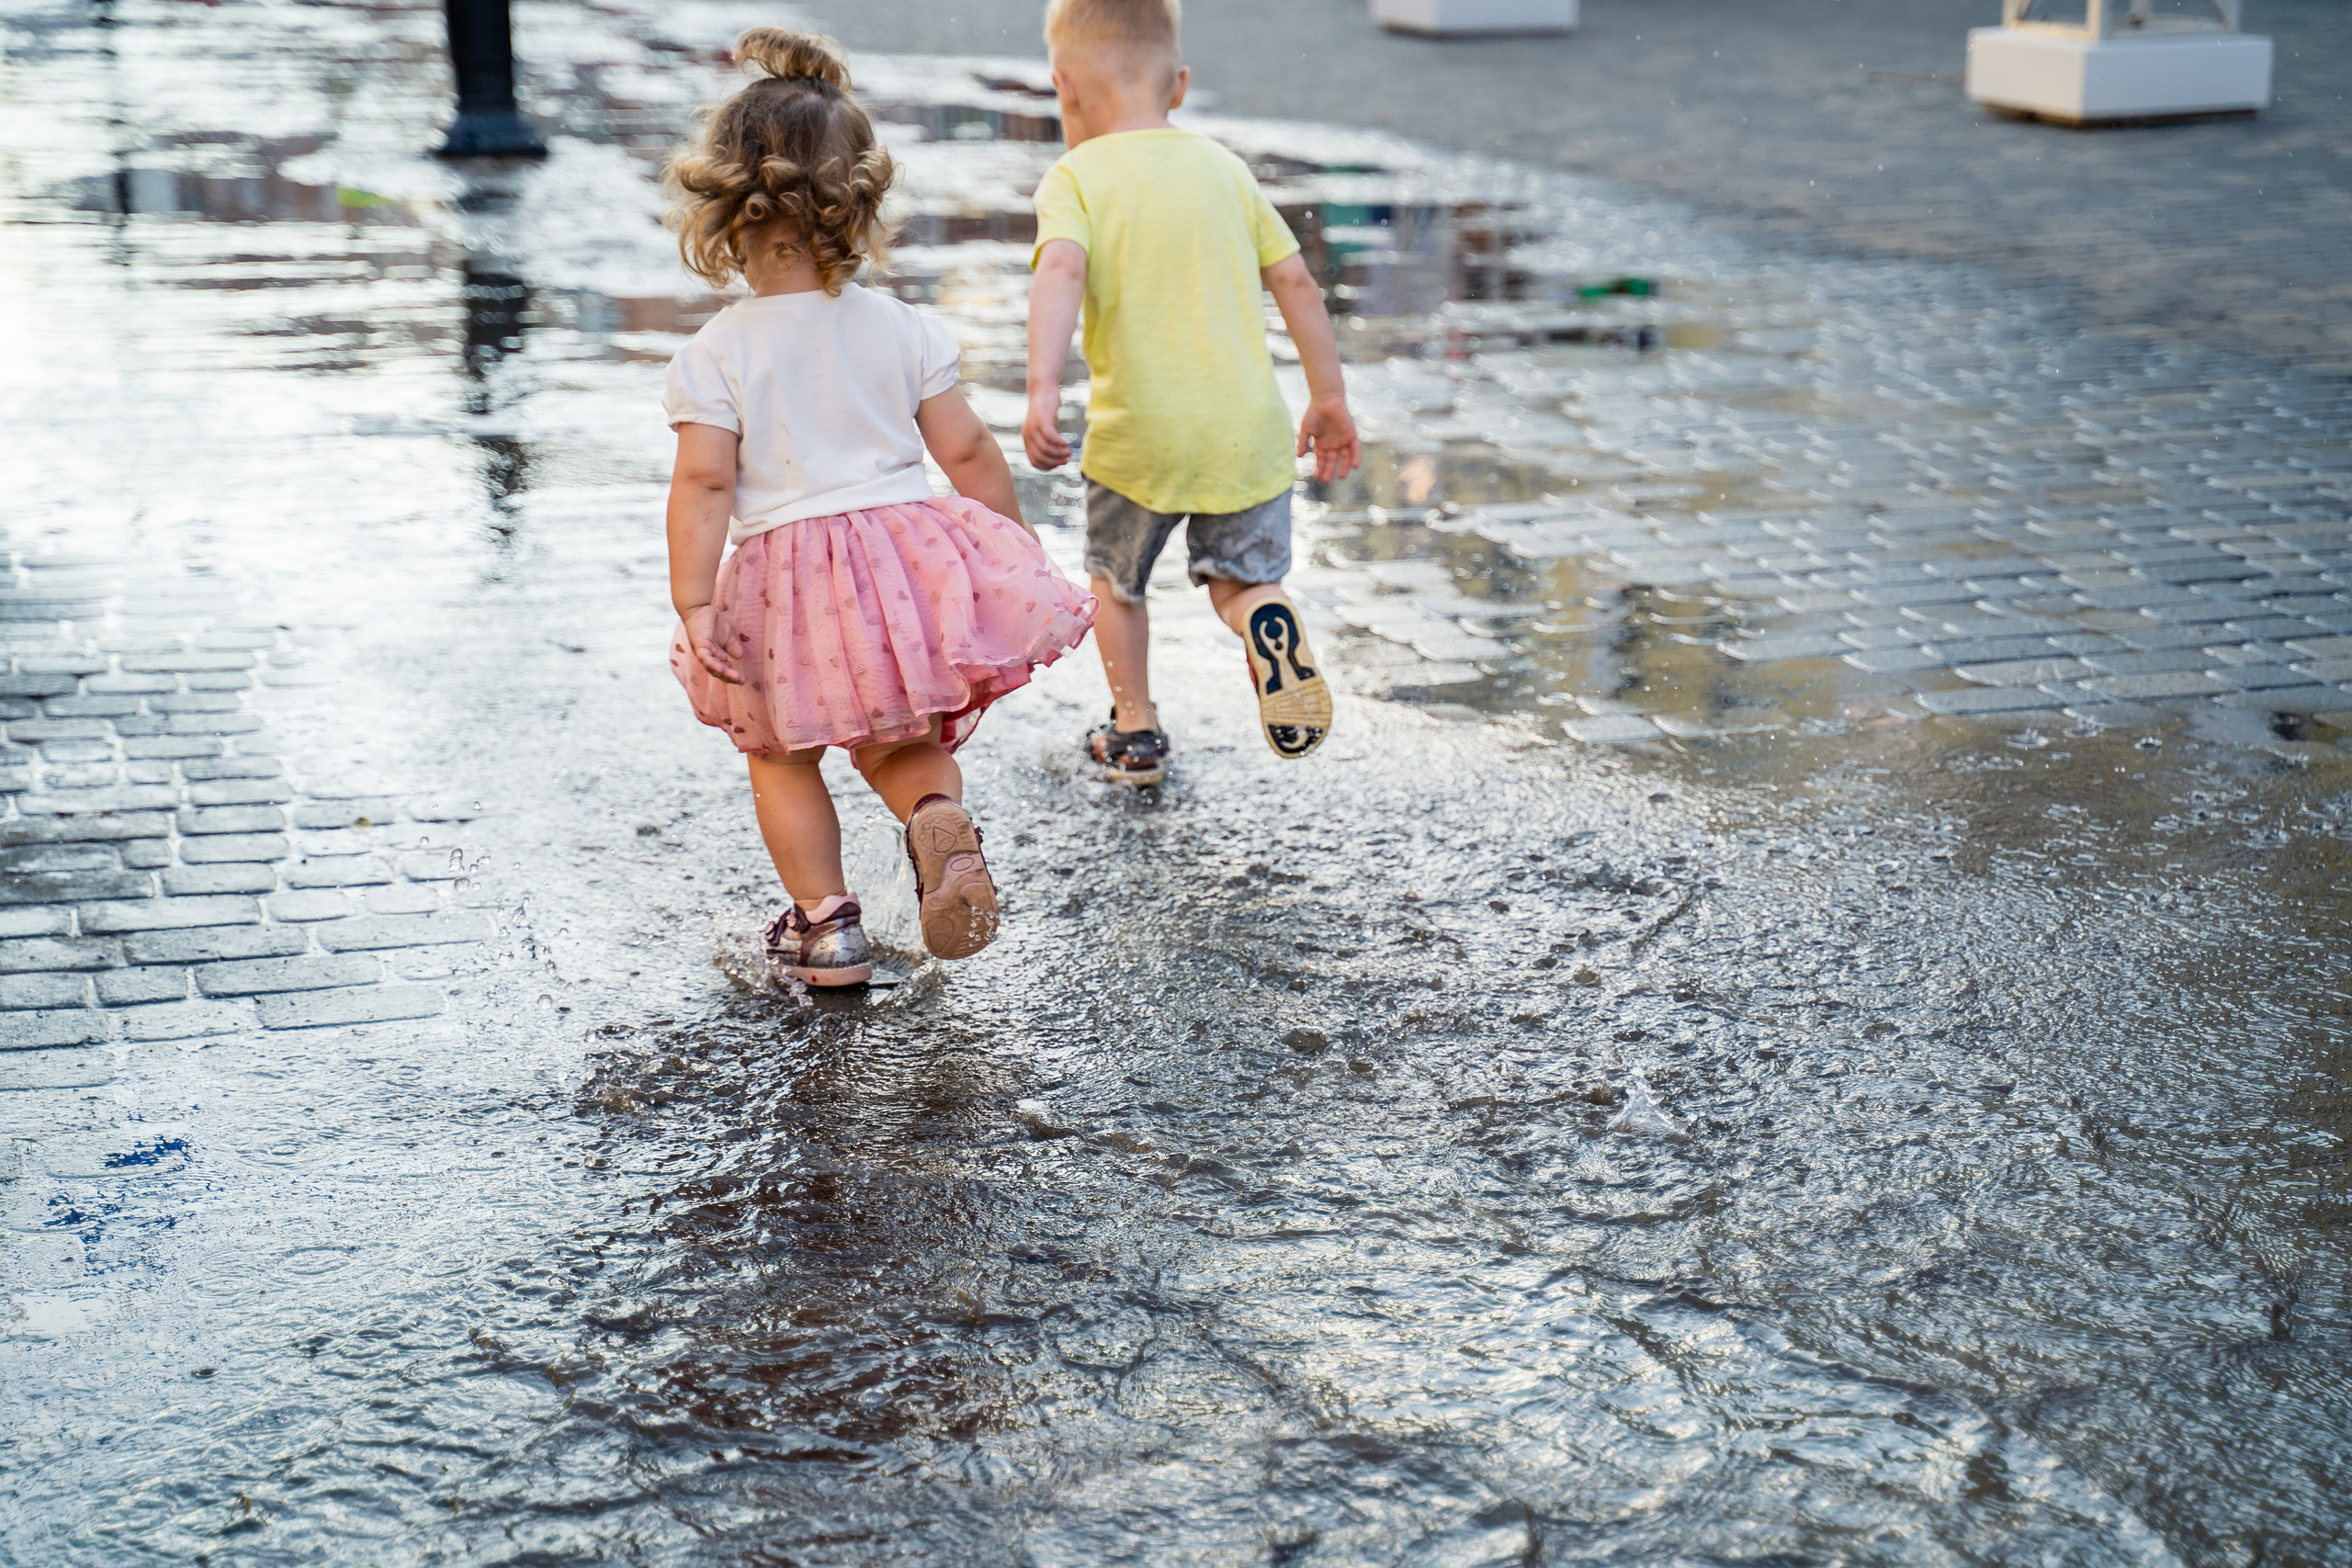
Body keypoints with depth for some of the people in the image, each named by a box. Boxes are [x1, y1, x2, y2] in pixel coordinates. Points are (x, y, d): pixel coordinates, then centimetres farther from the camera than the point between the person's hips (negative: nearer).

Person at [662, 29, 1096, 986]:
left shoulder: (715, 354, -7)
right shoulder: (902, 330, 1)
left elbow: (705, 486, -12)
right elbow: (967, 455, 4)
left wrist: (692, 606, -10)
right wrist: (1014, 557, 15)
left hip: (784, 578, -2)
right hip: (904, 551, 3)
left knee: (781, 756, 20)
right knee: (903, 741, 22)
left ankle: (823, 920, 17)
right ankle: (939, 815, -9)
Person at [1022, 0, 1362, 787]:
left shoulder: (1076, 177, -4)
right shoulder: (1224, 167, 9)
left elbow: (1060, 271, -23)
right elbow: (1296, 282, 10)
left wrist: (1042, 389, -32)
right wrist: (1329, 399, 17)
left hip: (1139, 435, -2)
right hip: (1247, 429, 3)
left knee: (1115, 577, 23)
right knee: (1241, 578, 17)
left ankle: (1135, 733, 28)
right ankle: (1267, 620, -16)